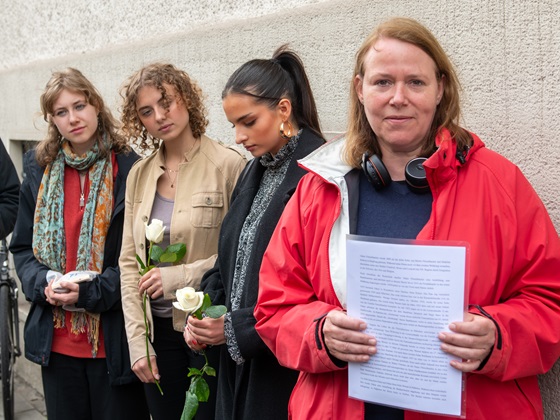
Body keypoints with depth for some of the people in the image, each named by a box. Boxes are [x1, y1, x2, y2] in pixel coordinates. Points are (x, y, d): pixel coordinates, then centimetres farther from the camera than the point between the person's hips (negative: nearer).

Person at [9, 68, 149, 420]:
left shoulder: (129, 170, -8)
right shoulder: (40, 170, 6)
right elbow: (22, 247, 11)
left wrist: (90, 292, -17)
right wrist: (43, 283, -9)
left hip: (113, 339, -4)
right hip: (56, 340, 4)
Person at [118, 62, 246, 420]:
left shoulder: (229, 165, -11)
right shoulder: (140, 174, 5)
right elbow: (129, 261, 5)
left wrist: (182, 275, -16)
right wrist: (138, 341, 0)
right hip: (158, 327, 5)